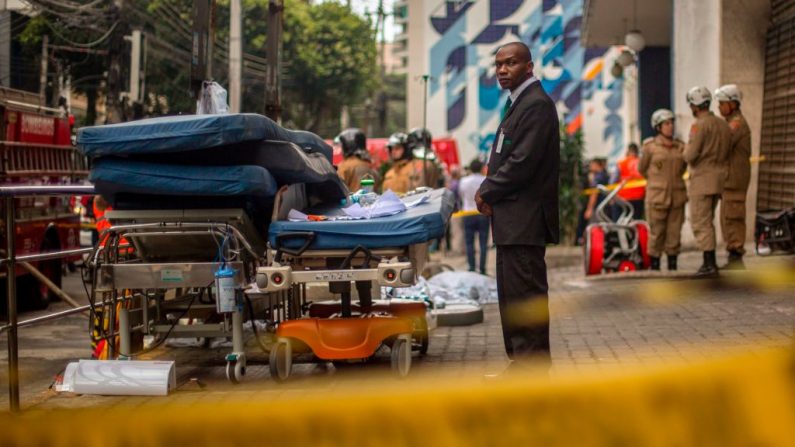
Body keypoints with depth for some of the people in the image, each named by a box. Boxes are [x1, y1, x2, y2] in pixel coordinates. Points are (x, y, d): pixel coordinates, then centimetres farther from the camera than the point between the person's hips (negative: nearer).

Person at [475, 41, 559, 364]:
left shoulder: (537, 104, -13)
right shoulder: (518, 104, 20)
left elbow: (523, 162, -20)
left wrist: (488, 193, -9)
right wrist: (488, 191, 5)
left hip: (524, 220, -11)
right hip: (511, 221, 11)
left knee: (525, 295, -8)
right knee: (511, 297, 14)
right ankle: (520, 362, 20)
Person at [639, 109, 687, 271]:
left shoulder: (680, 146, 5)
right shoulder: (650, 146, -4)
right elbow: (642, 169, 9)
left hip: (677, 197, 3)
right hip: (657, 197, -3)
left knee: (674, 234, 3)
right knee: (657, 233, -2)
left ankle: (672, 267, 9)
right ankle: (654, 267, 6)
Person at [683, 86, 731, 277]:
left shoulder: (699, 125, -13)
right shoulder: (724, 125, 12)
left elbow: (690, 155, -19)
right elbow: (728, 155, 14)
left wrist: (686, 150, 3)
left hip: (702, 180, -8)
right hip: (718, 182, 8)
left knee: (701, 223, -5)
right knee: (707, 222, 17)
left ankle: (709, 264, -10)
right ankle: (710, 262, 16)